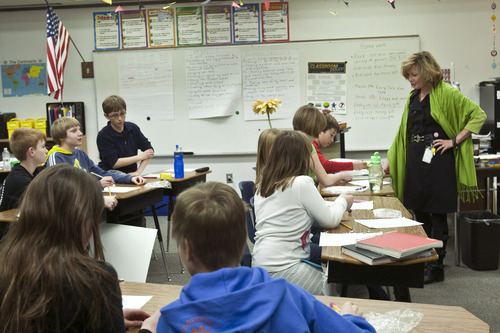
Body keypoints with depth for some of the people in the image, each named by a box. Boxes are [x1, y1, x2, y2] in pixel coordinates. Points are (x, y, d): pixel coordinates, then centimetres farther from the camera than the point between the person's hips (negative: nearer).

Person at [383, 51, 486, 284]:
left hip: (438, 160, -6)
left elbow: (478, 115, -8)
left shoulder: (446, 93, -7)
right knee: (419, 212, 10)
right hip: (415, 160, 6)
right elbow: (403, 132, 18)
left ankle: (436, 267, 9)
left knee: (437, 214, -1)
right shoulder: (412, 97, 13)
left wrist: (454, 141, -12)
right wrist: (390, 160, 13)